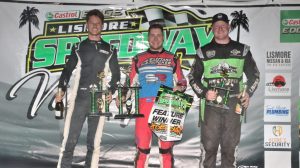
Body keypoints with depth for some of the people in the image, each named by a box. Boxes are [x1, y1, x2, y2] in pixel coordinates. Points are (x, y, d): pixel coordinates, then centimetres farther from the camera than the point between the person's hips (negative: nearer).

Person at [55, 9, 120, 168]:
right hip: (79, 98, 0)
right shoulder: (78, 47, 13)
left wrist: (111, 91, -3)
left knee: (94, 141, 2)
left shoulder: (109, 49, 13)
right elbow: (67, 70, 12)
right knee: (69, 139, -4)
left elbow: (115, 74, 13)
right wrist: (61, 90, -1)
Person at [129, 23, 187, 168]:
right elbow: (132, 84, 17)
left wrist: (179, 87, -5)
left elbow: (182, 81, 16)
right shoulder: (139, 59, 14)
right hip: (144, 106, 0)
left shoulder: (172, 59, 14)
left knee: (166, 145, 4)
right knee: (142, 145, -1)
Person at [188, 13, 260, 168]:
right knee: (208, 146, 0)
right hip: (211, 104, -1)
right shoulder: (204, 52, 7)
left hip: (234, 104, 1)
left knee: (230, 147, 8)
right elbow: (193, 77, 10)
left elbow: (254, 75, 16)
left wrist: (248, 93, 0)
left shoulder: (242, 50, 10)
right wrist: (203, 93, -7)